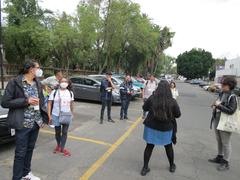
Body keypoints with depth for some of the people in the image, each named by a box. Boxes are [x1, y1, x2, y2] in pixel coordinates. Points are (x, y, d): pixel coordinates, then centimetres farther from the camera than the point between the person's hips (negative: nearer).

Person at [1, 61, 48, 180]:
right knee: (21, 152, 4)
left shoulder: (38, 83, 7)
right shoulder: (15, 83, -11)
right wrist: (26, 101, -20)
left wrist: (43, 117, 7)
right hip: (23, 123, -6)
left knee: (30, 149, 19)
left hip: (36, 122, 6)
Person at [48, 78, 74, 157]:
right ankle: (58, 145, 39)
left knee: (64, 132, 5)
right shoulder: (54, 92, -6)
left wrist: (72, 113, 12)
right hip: (56, 116, -1)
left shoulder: (70, 93, 3)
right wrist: (49, 115, -10)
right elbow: (49, 104, -5)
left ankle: (62, 148, 19)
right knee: (57, 132, 14)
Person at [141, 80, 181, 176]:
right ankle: (172, 166, 41)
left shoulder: (152, 99, -14)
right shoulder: (172, 101, -16)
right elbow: (178, 114, -3)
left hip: (151, 127, 0)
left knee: (149, 147, 14)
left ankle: (145, 168, 22)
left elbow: (144, 108, 2)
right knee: (168, 147, 22)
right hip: (166, 129, 0)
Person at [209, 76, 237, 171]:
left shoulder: (232, 97, -16)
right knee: (219, 141, 20)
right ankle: (219, 157, 37)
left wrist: (219, 106, -22)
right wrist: (215, 106, 0)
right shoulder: (221, 94, 7)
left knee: (225, 143, 6)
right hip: (216, 121, 8)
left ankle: (226, 163, 20)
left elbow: (231, 111, -23)